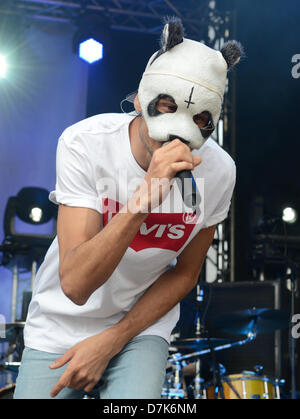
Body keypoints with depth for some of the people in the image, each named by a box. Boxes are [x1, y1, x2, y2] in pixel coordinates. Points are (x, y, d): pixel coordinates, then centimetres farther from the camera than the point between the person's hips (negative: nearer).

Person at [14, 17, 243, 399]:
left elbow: (184, 274, -1)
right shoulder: (84, 143, -24)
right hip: (63, 323, 0)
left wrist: (111, 341, -10)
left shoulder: (218, 172, -16)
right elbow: (75, 285, -31)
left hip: (141, 323, 1)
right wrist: (145, 196, -41)